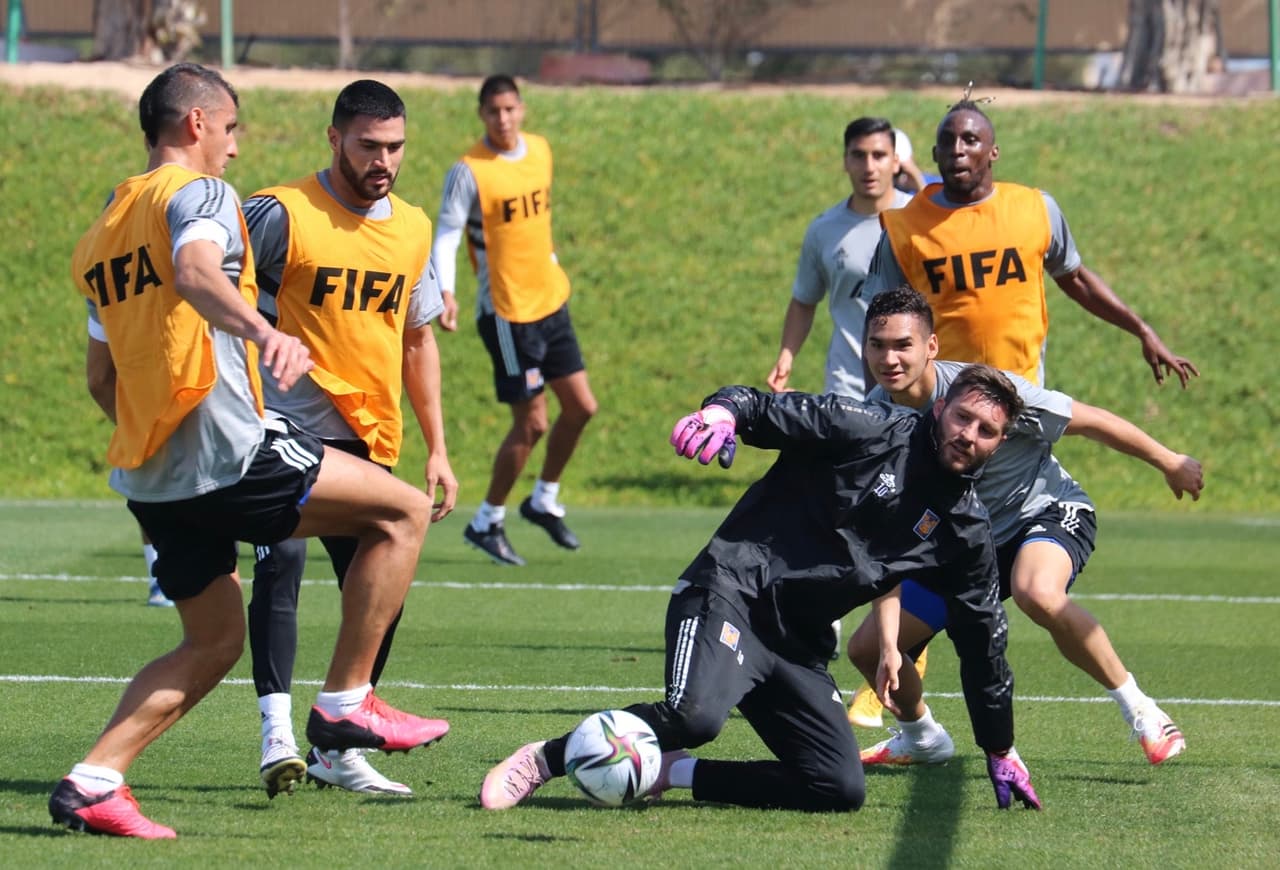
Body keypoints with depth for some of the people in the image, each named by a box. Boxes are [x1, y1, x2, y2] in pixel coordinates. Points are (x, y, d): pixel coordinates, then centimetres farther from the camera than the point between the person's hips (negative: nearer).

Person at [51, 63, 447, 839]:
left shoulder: (102, 233, 21)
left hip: (146, 475, 9)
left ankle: (93, 782, 4)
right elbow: (196, 271, -28)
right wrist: (263, 331, -46)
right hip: (226, 449, -9)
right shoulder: (199, 192, -4)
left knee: (215, 642, 18)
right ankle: (345, 705, 0)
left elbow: (101, 376, 26)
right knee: (403, 511, 1)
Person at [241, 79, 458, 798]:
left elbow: (418, 340, 18)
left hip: (368, 441, 6)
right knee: (282, 559, -25)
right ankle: (278, 733, -29)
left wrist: (438, 450, 15)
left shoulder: (413, 229, 9)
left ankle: (338, 749, 19)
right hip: (285, 428, -6)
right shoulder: (282, 215, -10)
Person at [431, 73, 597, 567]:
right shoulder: (469, 172, -16)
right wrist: (444, 292, -36)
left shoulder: (540, 151, 5)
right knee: (531, 423, -5)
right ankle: (487, 523, 10)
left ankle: (545, 500, 29)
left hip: (550, 301, 7)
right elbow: (446, 236, -21)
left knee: (581, 406, 8)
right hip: (507, 312, -7)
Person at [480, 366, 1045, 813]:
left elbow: (983, 640, 19)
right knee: (695, 716, -34)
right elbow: (763, 409, -8)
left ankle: (673, 773, -1)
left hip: (799, 648, 6)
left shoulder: (964, 533, 11)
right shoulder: (870, 431, -2)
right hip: (733, 592, -6)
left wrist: (1000, 752, 24)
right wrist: (723, 411, -33)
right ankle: (544, 760, -13)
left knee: (842, 790, -13)